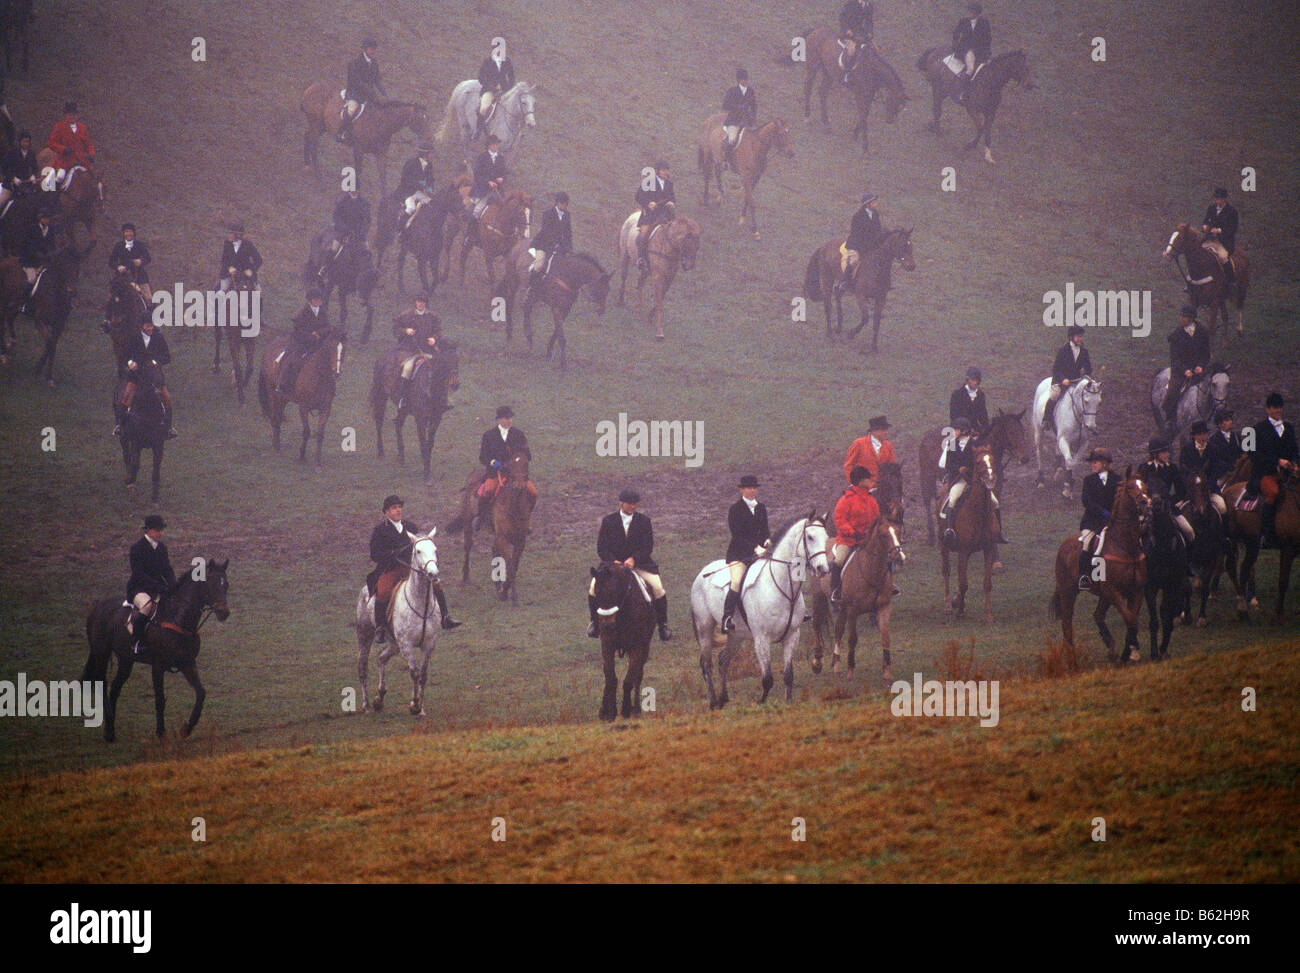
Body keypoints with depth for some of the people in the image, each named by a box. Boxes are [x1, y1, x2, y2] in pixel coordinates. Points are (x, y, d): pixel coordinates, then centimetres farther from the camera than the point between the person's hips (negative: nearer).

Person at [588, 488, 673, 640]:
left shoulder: (644, 521, 2)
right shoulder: (608, 521, 2)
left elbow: (648, 547, -3)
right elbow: (601, 548, -1)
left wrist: (633, 559, -21)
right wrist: (614, 561, -19)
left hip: (639, 563, 0)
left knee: (658, 588, -22)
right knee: (595, 586, -22)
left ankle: (663, 625, -6)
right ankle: (595, 621, 0)